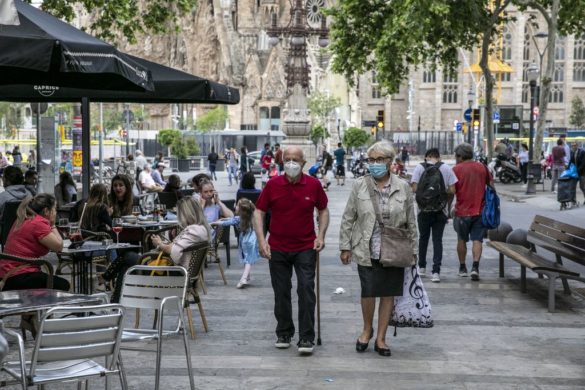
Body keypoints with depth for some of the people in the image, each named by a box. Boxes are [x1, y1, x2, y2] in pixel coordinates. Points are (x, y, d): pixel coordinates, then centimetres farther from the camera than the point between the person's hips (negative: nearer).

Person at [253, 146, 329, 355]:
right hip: (277, 248, 1)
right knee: (281, 293, 9)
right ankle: (284, 334, 24)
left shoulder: (314, 185, -3)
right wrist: (261, 240, -10)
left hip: (305, 247, -1)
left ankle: (306, 338, 1)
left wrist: (321, 235, -3)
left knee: (306, 290, -7)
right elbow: (259, 212, 1)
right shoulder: (272, 185, -4)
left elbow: (323, 210, 10)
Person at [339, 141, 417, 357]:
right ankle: (367, 329, 25)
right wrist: (345, 247, 1)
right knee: (368, 292, -2)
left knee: (388, 294, 6)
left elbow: (411, 222, 7)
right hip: (367, 251, -1)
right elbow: (348, 219, 4)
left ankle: (381, 338, 20)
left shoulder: (403, 187, 2)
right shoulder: (360, 185, 0)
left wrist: (413, 250, 7)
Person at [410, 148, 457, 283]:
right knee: (438, 240, 3)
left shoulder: (419, 168, -2)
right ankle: (436, 272, -4)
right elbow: (452, 191, -4)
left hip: (424, 209, 0)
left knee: (423, 237, 17)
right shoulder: (447, 168, 0)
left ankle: (422, 267, 28)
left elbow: (414, 189, -9)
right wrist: (448, 206, 12)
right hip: (441, 210, 0)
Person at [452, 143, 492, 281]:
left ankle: (462, 268, 22)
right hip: (480, 210, 2)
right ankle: (475, 267, -14)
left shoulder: (456, 169, -7)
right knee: (477, 240, 2)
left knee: (462, 240, 13)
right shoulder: (482, 167, 5)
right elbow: (491, 185, 11)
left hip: (462, 211, -2)